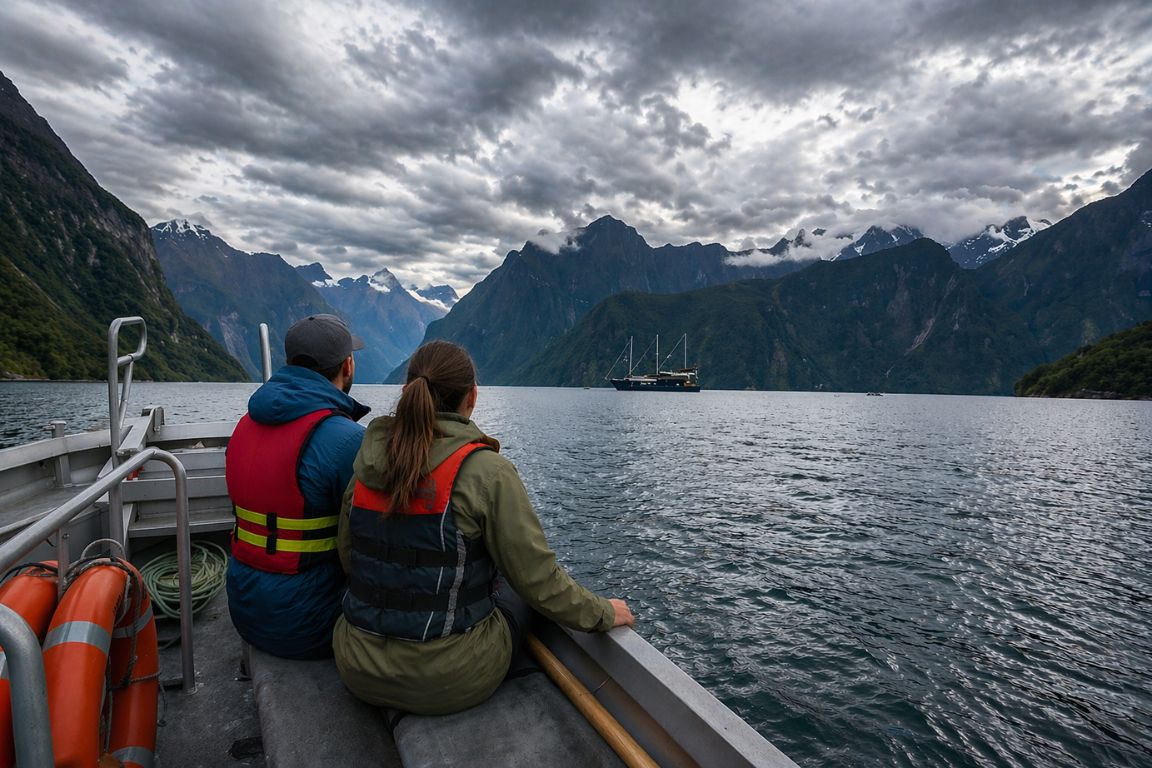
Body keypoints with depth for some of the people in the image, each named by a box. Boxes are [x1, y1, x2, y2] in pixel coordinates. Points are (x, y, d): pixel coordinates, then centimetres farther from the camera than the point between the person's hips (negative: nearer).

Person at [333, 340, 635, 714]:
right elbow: (538, 579, -17)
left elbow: (348, 559, 8)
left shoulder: (366, 466, -4)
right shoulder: (487, 472, -21)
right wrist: (604, 613, 0)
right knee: (513, 591, 24)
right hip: (451, 682, -5)